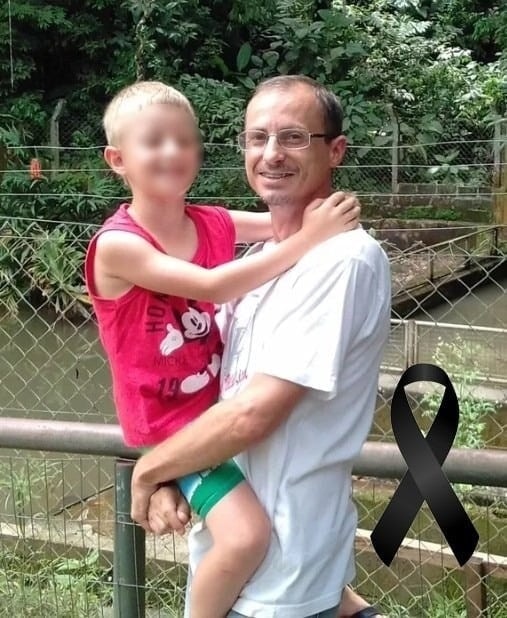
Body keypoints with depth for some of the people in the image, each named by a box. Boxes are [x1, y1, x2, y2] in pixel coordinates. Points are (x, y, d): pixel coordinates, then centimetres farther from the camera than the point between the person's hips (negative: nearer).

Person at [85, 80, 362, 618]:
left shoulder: (213, 225, -1)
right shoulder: (117, 244, -21)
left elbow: (289, 221, 9)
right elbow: (212, 286, -31)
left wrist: (326, 216, -13)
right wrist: (307, 239, -32)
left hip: (226, 401, 7)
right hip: (172, 424, -7)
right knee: (246, 535, -24)